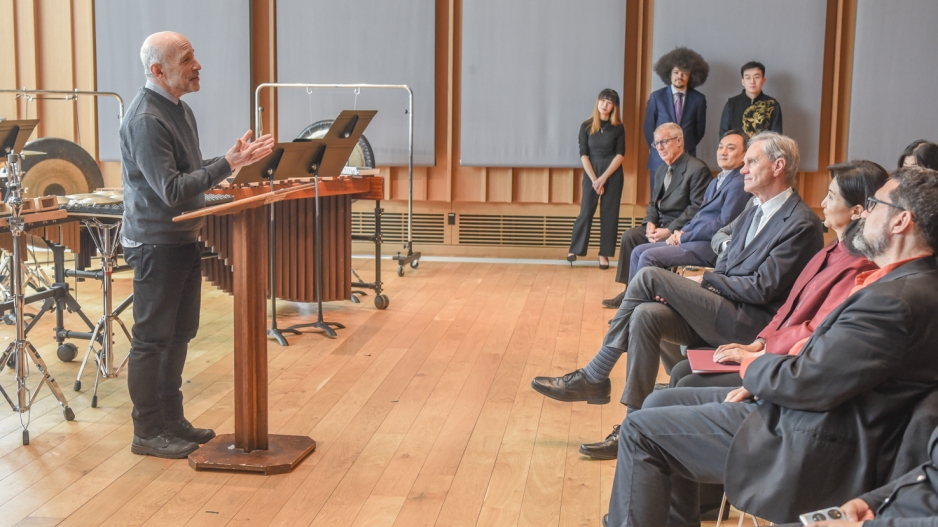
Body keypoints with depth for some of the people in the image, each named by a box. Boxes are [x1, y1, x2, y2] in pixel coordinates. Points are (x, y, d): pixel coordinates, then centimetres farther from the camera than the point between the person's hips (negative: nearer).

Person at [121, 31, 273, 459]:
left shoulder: (179, 110, 11)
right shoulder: (145, 120, -20)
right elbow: (172, 190, -24)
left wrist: (232, 160, 1)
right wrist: (227, 165, -25)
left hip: (184, 240, 9)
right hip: (156, 245, -9)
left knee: (179, 335, 15)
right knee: (152, 340, 1)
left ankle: (171, 419, 27)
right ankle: (147, 433, 12)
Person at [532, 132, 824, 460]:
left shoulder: (802, 224, -11)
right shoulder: (752, 214, 19)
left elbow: (762, 288, -17)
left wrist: (705, 281, -7)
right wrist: (688, 290, -1)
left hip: (753, 323, -9)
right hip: (722, 313, 9)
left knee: (649, 277, -17)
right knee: (646, 315, -14)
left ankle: (594, 378, -7)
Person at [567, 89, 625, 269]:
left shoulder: (618, 128, 1)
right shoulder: (587, 126, 1)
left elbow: (620, 154, -3)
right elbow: (583, 154, -2)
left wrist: (604, 177, -12)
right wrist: (594, 178, -10)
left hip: (612, 174, 0)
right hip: (591, 173, 0)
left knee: (609, 214, 2)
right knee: (586, 212, -3)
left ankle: (604, 254, 7)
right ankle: (575, 249, 6)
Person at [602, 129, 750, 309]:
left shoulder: (739, 184, -12)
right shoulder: (716, 181, 21)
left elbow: (722, 226, -19)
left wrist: (684, 237, -11)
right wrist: (681, 232, 2)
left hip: (709, 246, -10)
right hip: (692, 239, 10)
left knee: (649, 257, -20)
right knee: (639, 251, 4)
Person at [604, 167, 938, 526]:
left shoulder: (897, 299, -25)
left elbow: (807, 383, -24)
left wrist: (751, 366, -3)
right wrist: (760, 380, -2)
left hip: (815, 450, -10)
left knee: (641, 431, -8)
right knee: (662, 403, 15)